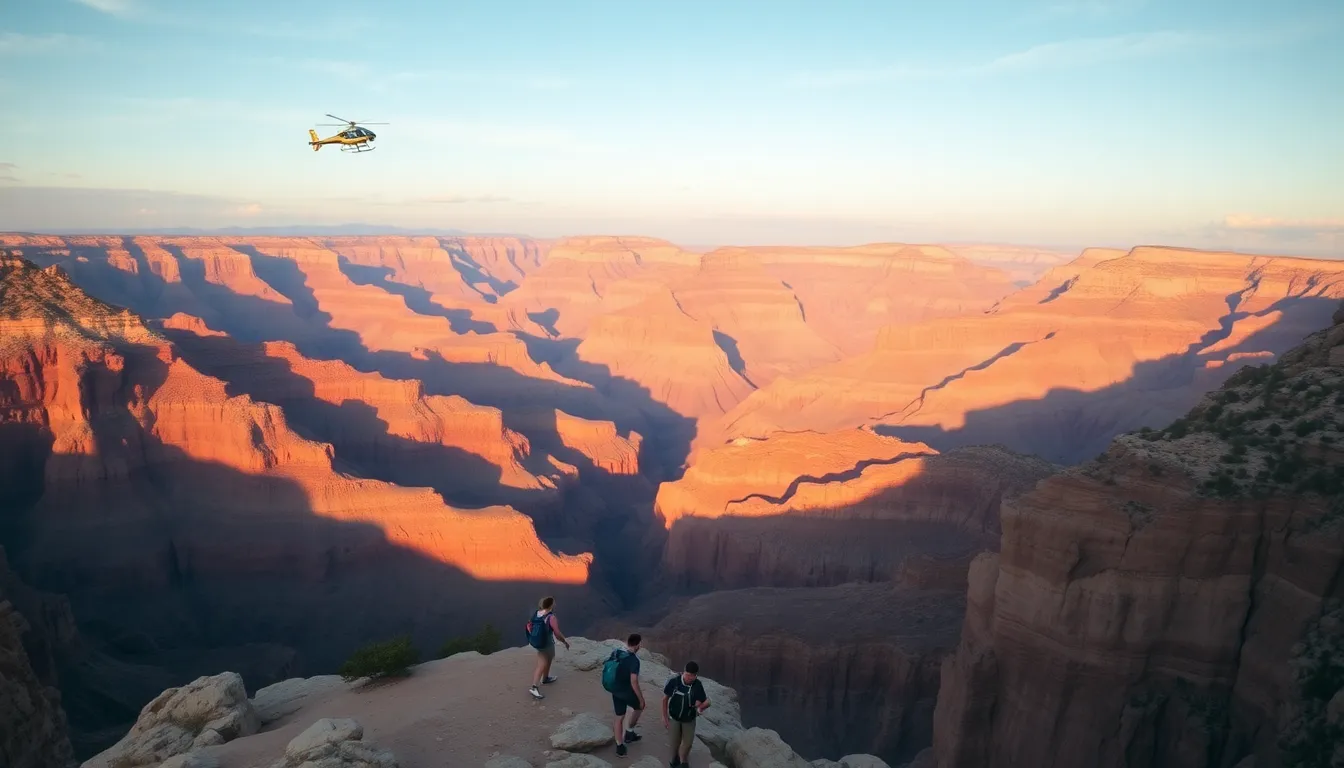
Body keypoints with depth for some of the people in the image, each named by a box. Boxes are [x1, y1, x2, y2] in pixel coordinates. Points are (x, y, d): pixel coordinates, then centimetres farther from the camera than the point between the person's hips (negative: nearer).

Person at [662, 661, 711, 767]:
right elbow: (665, 699, -12)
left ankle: (683, 761, 43)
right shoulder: (674, 681, -26)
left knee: (688, 742, 12)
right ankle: (675, 757, 45)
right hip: (674, 717, -1)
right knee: (674, 741, 11)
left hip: (689, 719, 1)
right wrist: (664, 717, -9)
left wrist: (701, 706, -34)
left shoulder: (698, 685, -24)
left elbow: (706, 702, -14)